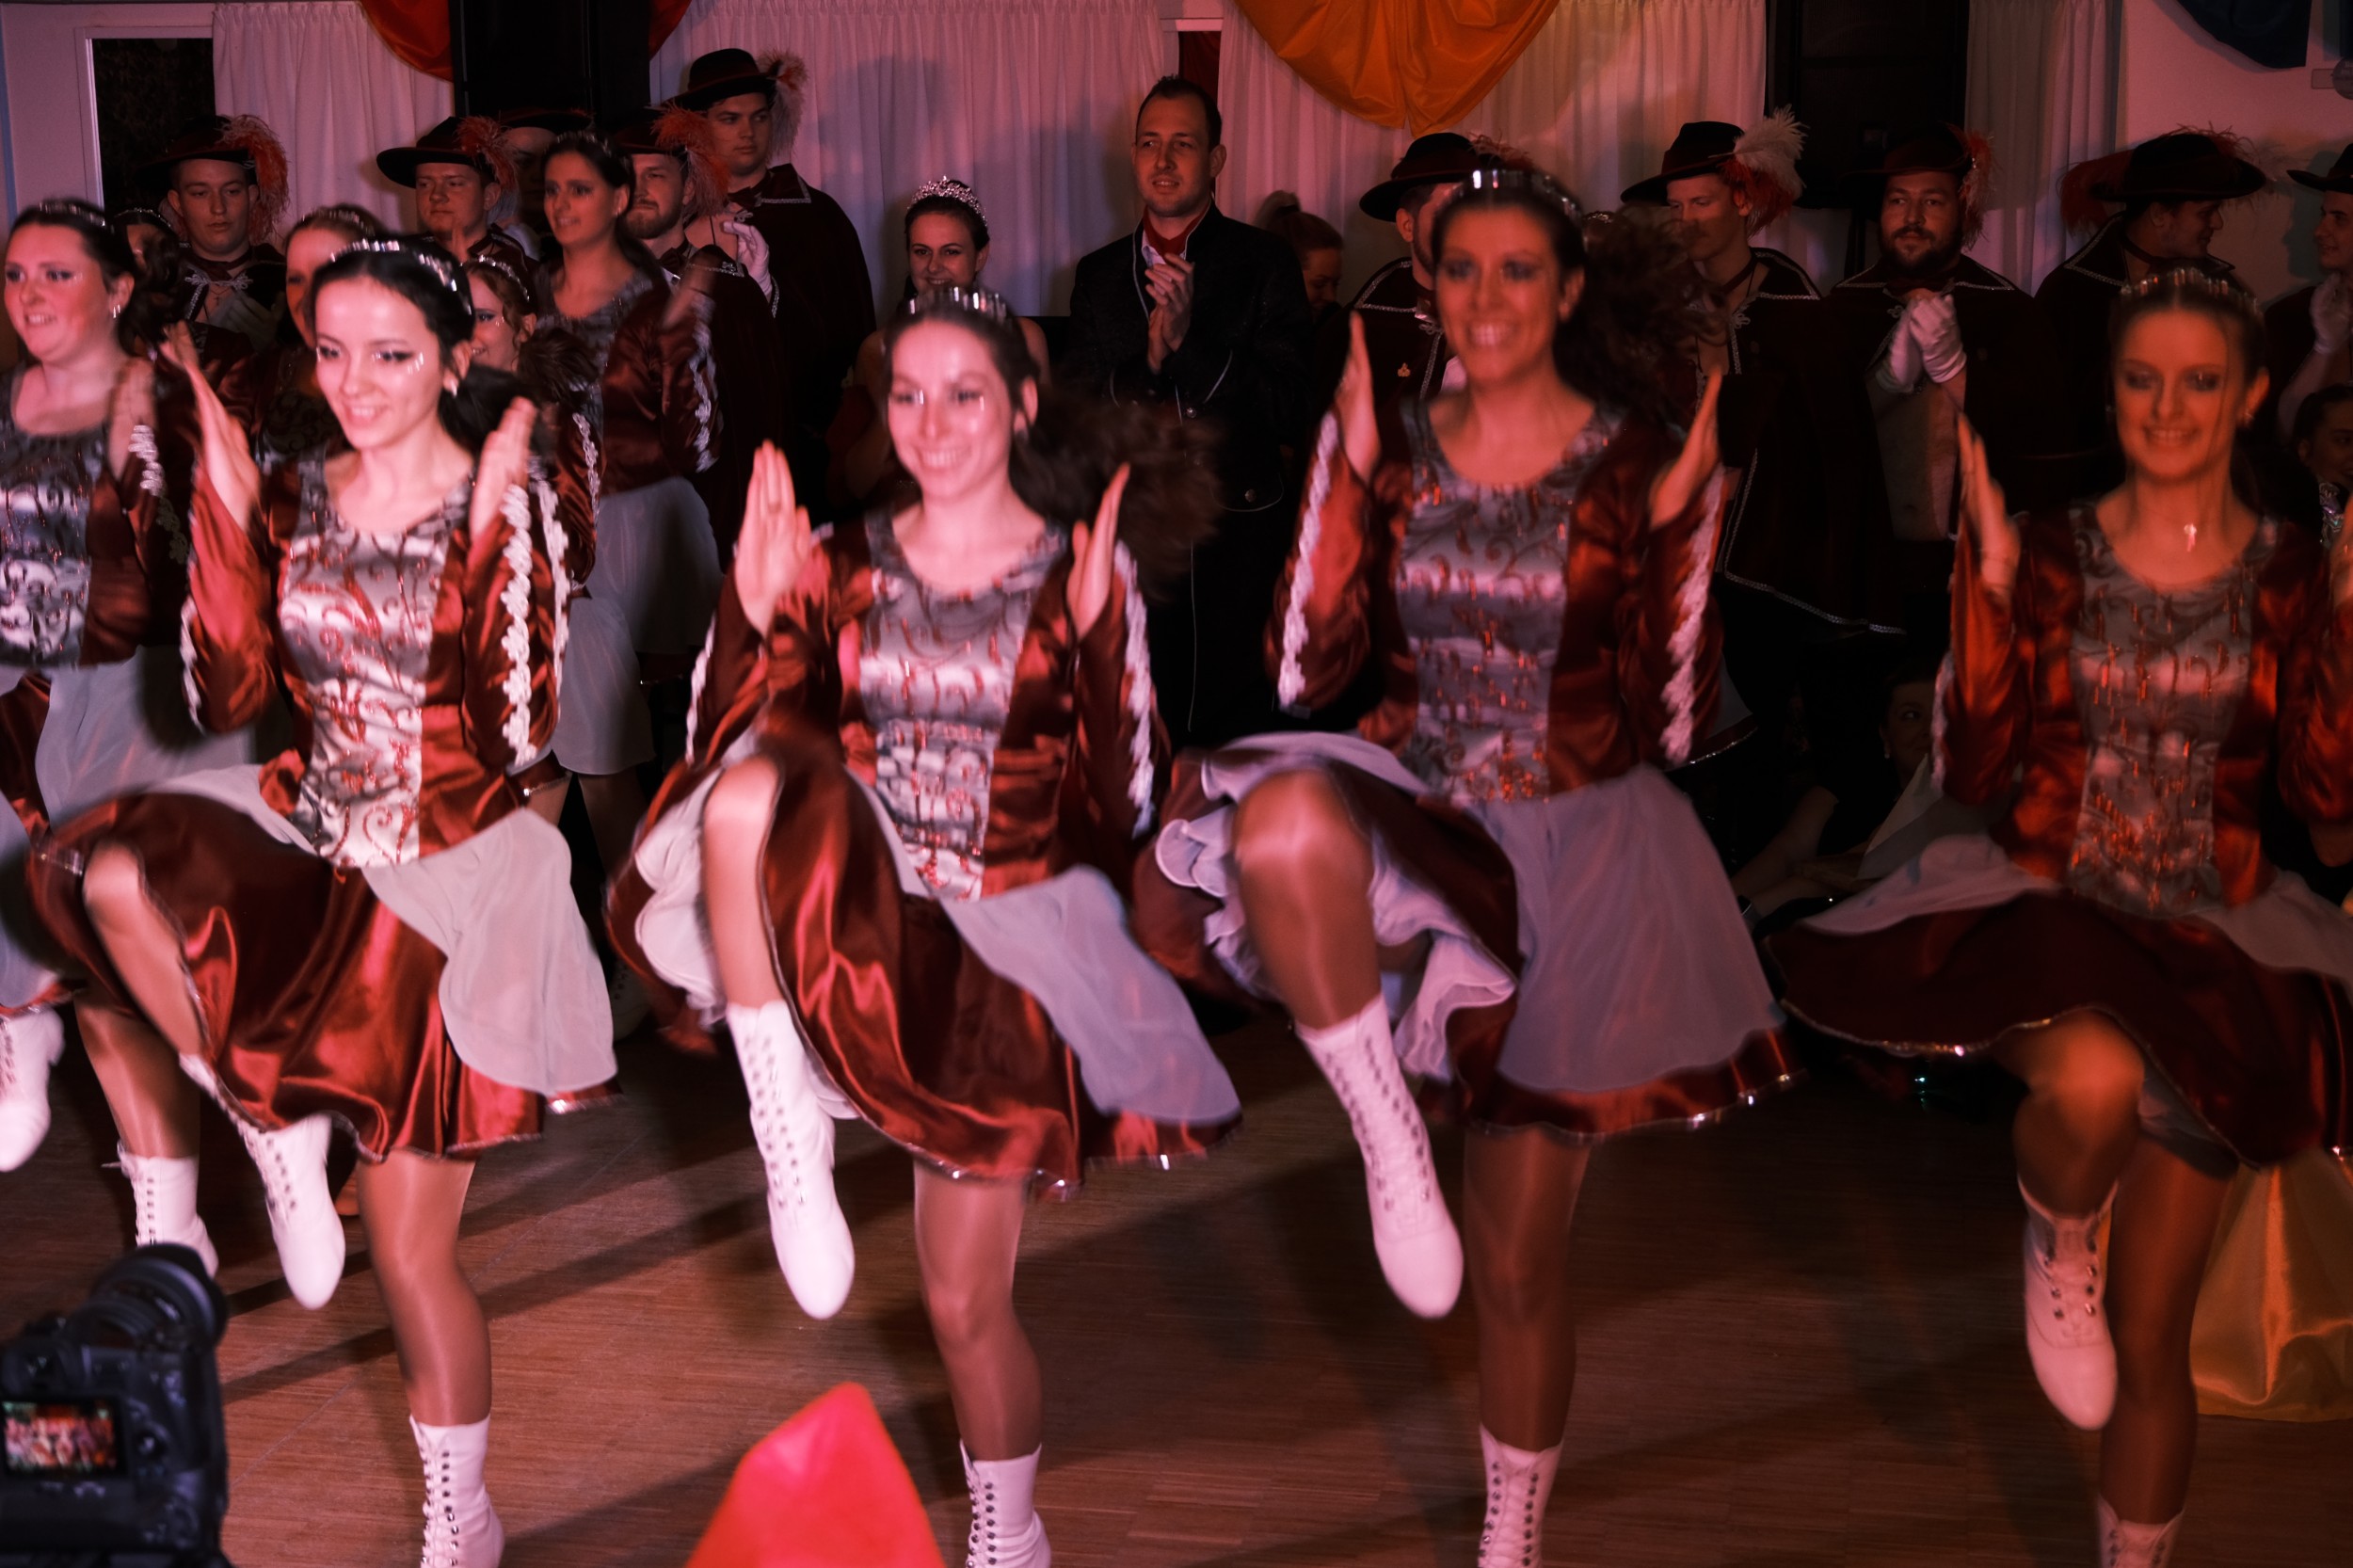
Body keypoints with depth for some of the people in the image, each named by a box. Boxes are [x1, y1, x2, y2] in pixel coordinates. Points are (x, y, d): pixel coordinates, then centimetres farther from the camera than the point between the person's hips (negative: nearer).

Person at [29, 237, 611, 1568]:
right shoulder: (297, 501, 4)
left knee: (407, 1242, 1)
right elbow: (229, 696, -2)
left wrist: (492, 533, -24)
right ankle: (278, 1130, -8)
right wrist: (227, 509, -7)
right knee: (111, 873, -30)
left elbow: (521, 727, -18)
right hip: (312, 843, 4)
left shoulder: (504, 505, -9)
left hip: (449, 874, -4)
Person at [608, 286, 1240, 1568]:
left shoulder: (1085, 572, -2)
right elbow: (732, 744, 0)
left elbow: (1125, 805, -9)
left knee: (965, 1299, 4)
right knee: (747, 789, -33)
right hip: (848, 906, 2)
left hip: (1003, 940, -1)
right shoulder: (845, 568, 4)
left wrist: (1099, 634, -22)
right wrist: (757, 612, -14)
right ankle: (791, 1141, -23)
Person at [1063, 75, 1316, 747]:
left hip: (1237, 546, -2)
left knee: (1236, 736, -1)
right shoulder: (1098, 274, 12)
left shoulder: (1264, 263, 2)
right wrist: (1146, 362, -12)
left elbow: (1289, 414, -6)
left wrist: (1189, 341, -17)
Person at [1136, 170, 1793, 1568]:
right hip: (1419, 826, 2)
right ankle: (1393, 1142, -19)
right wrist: (1347, 470, -8)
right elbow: (1309, 667, -5)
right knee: (1284, 821, -39)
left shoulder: (1638, 460, -4)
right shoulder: (1402, 452, 3)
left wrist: (1683, 529, -11)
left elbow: (1677, 721, -4)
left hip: (1578, 861, -1)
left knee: (1520, 1258, 7)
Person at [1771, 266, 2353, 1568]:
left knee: (2149, 1339, 7)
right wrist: (1990, 581, -17)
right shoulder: (2051, 550, -1)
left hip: (2209, 951, 1)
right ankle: (2057, 1245, -3)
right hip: (2048, 912, -1)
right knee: (2094, 1080, -39)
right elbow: (1975, 769, -9)